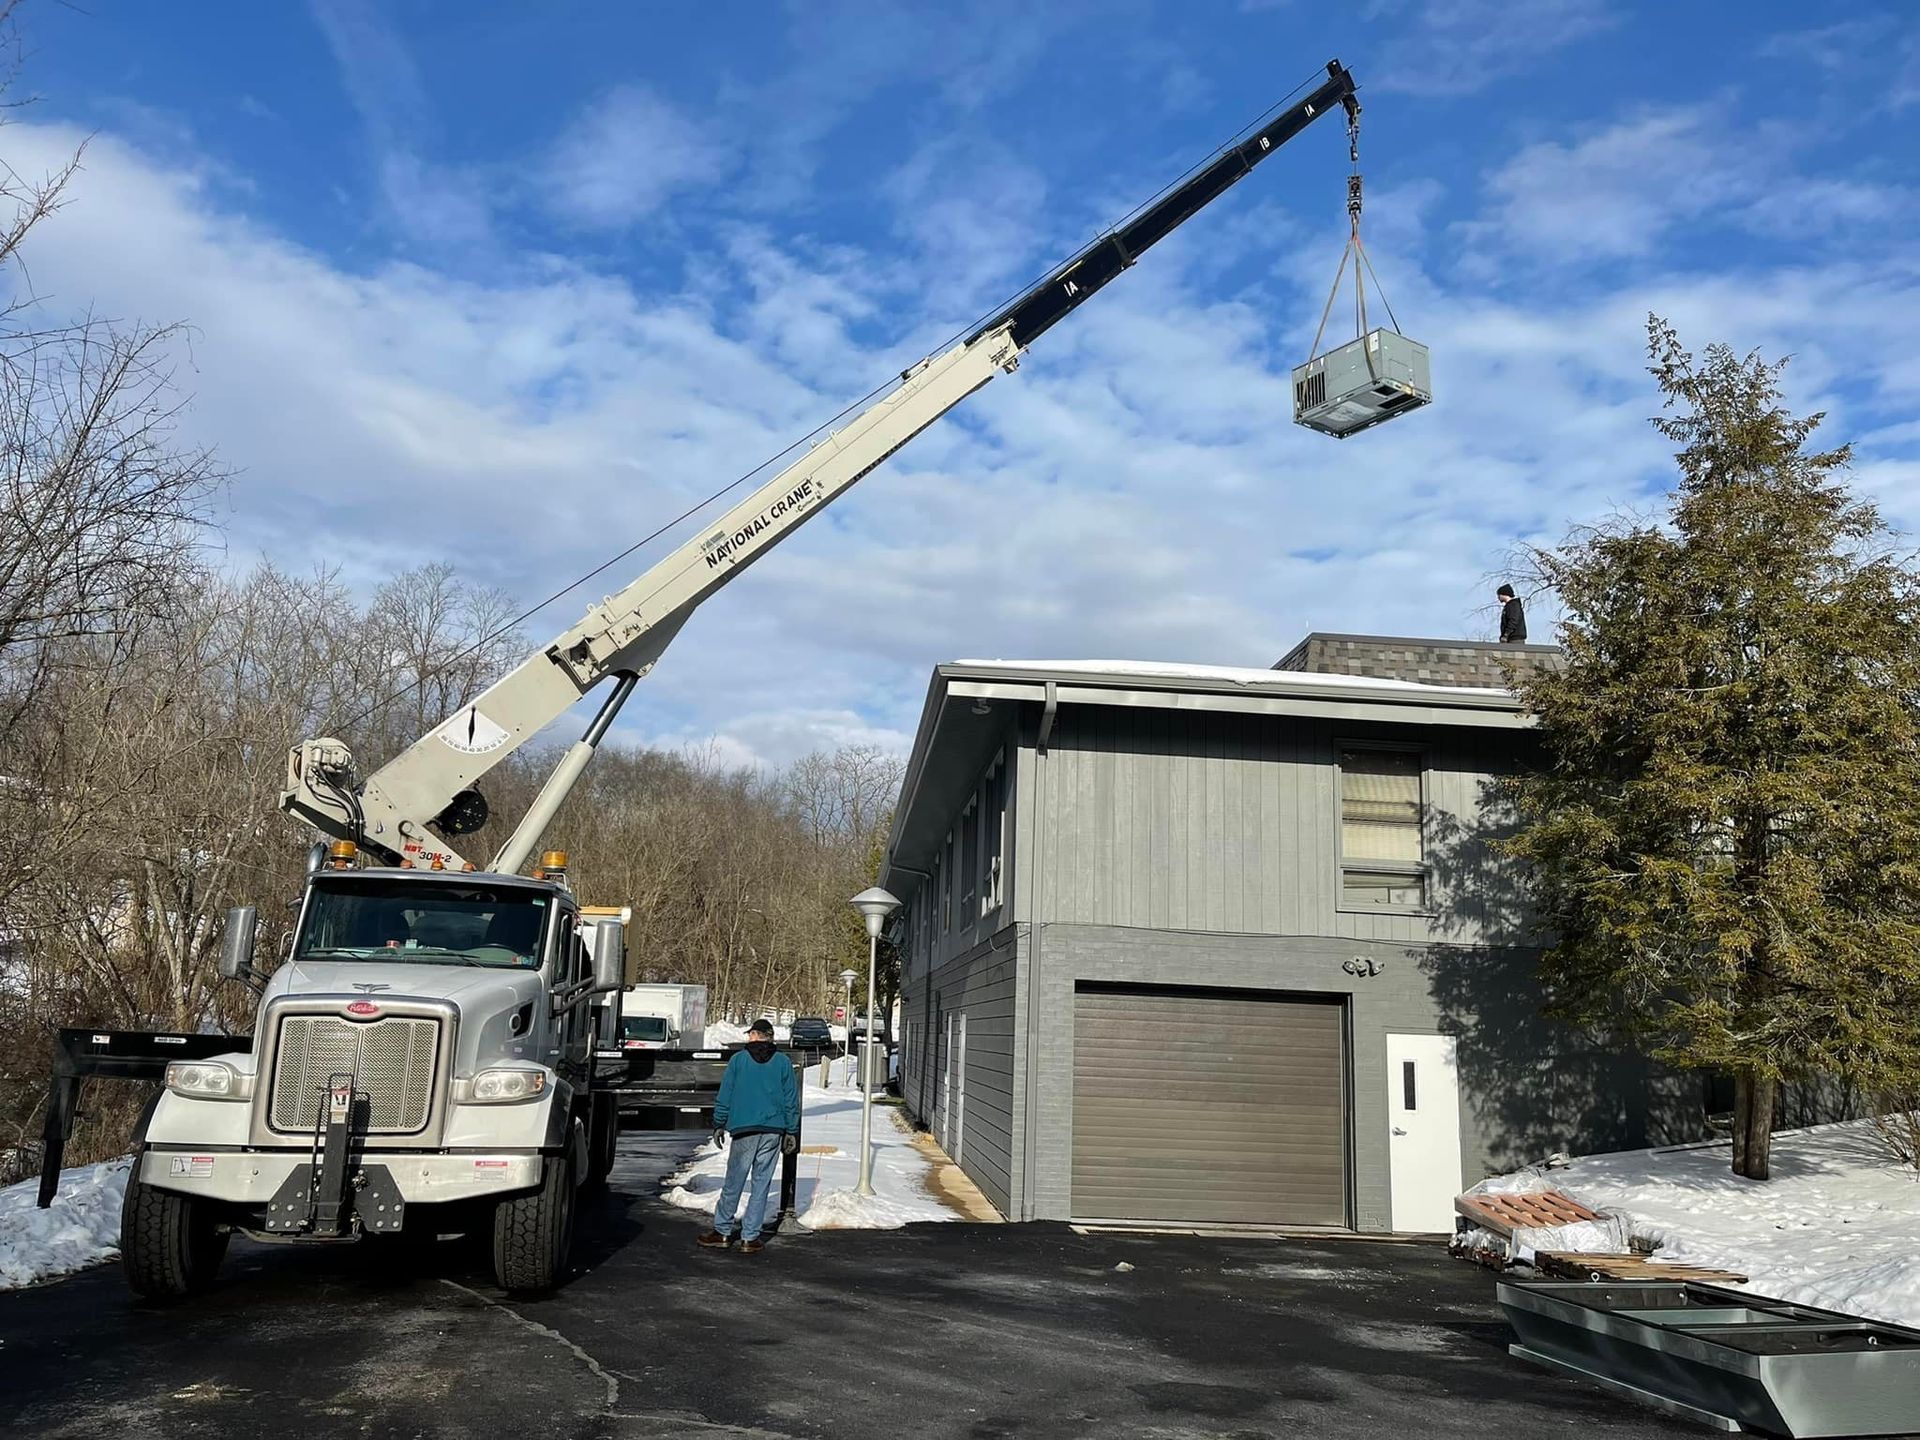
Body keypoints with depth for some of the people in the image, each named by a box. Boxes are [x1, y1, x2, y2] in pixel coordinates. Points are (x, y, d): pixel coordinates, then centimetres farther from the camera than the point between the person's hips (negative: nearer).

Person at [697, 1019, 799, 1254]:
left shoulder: (738, 1059, 1)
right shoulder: (783, 1062, 5)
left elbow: (724, 1096, 3)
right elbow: (792, 1100, 6)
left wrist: (719, 1125, 11)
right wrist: (791, 1132, 11)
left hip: (743, 1131, -1)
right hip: (773, 1132, 1)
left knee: (733, 1183, 8)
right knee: (761, 1185, 5)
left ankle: (722, 1232, 14)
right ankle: (750, 1237, 6)